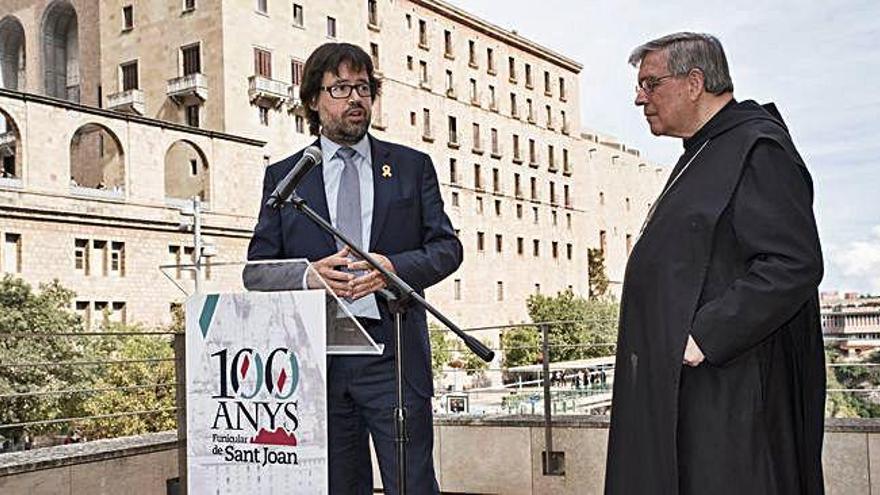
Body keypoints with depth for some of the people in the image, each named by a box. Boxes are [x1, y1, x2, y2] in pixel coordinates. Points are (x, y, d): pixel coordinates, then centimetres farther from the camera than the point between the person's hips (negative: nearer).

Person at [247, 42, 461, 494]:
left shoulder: (412, 166, 12)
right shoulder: (283, 176, 11)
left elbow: (447, 247, 7)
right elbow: (258, 266, 7)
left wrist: (393, 267, -13)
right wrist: (307, 274, -14)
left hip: (393, 355, -1)